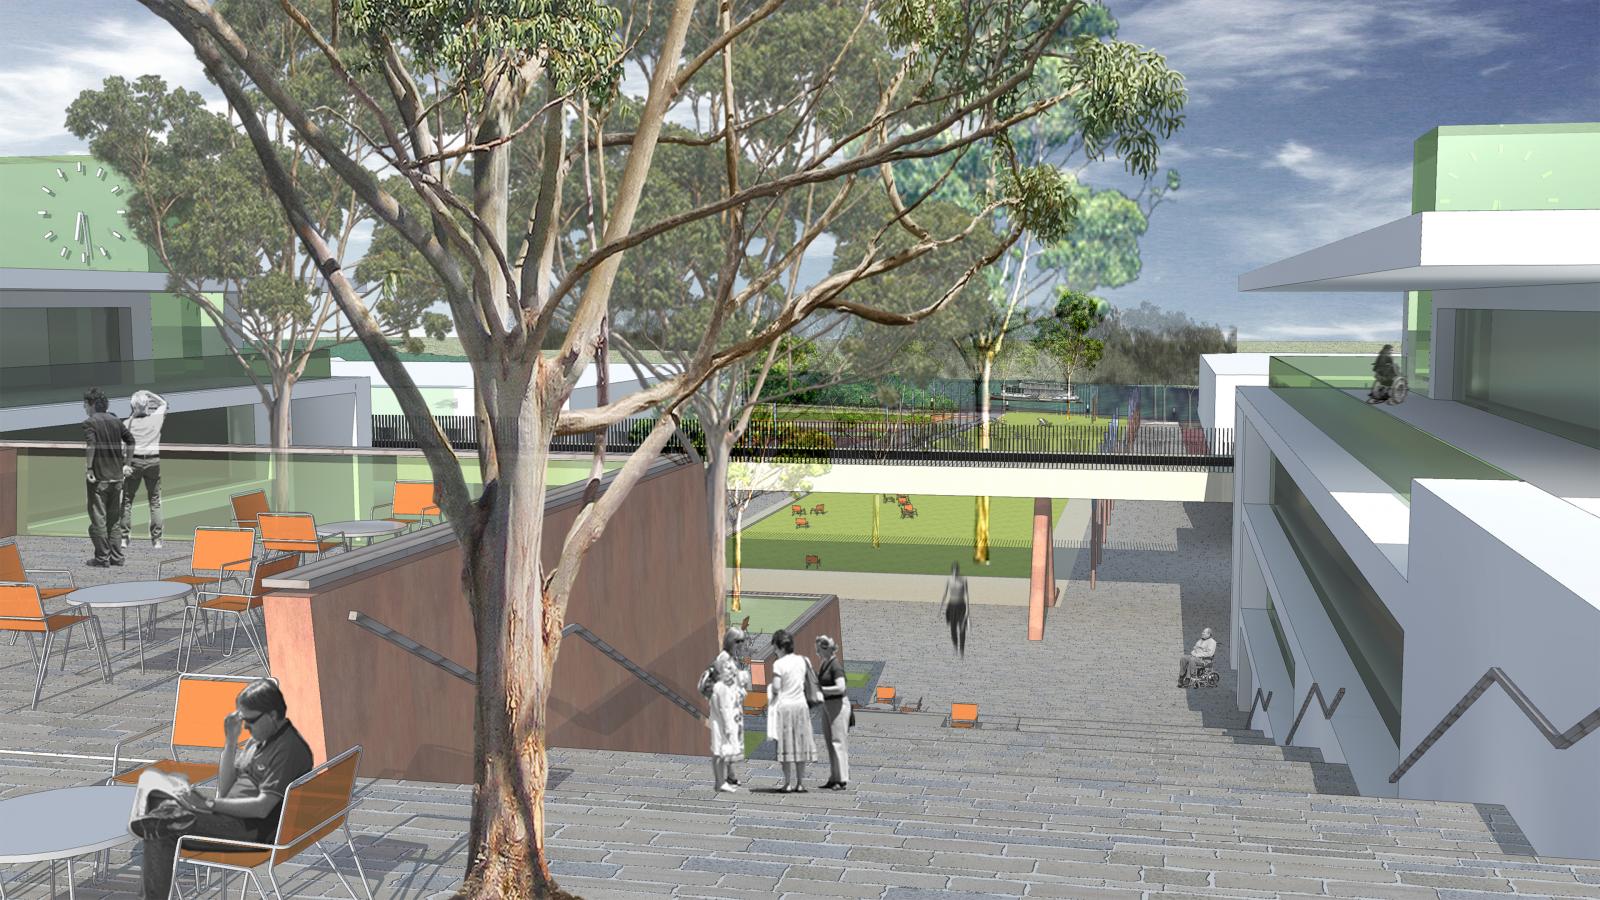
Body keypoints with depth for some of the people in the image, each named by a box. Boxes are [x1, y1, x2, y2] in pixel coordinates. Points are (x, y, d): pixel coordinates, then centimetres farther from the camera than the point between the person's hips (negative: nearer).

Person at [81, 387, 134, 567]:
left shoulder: (90, 422, -7)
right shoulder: (116, 421, 11)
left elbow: (90, 445, -21)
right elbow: (130, 441, 12)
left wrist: (89, 468, -15)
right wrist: (126, 464, 18)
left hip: (99, 477, -6)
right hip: (117, 475, 6)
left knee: (98, 518, 0)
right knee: (114, 518, 13)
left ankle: (102, 558, 2)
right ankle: (116, 557, 14)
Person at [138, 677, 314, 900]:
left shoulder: (290, 749, -13)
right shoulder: (256, 740, 16)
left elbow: (262, 807, -19)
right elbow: (224, 790, 14)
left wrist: (209, 805, -17)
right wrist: (231, 741, 5)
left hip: (252, 830, -9)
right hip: (232, 818, 9)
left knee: (158, 823, -16)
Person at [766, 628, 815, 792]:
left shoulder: (779, 664, -12)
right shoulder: (802, 660, 3)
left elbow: (776, 688, -16)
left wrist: (770, 684, 4)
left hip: (784, 705, -4)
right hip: (801, 705, 4)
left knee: (786, 744, 3)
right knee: (800, 743, 10)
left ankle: (788, 783, 3)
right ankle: (800, 783, 11)